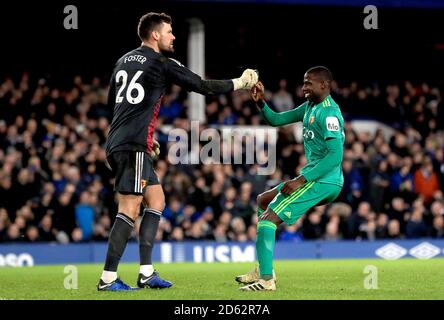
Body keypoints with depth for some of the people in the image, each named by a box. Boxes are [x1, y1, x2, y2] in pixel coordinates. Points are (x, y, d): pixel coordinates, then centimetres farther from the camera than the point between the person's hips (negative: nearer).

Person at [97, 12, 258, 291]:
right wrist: (240, 82, 9)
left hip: (118, 143, 9)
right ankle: (108, 278, -13)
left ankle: (147, 273, 9)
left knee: (156, 201, 14)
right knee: (130, 210, -10)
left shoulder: (125, 61, 17)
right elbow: (202, 86, -4)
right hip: (134, 147, -9)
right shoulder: (161, 64, -7)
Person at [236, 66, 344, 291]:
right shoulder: (309, 107, 14)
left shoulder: (328, 112, -17)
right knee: (262, 201, 23)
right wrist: (261, 103, -1)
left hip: (324, 181, -11)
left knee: (268, 218, -15)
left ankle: (266, 279, -15)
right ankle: (263, 270, 19)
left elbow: (335, 155, -24)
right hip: (314, 178, 11)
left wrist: (301, 180, -24)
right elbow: (276, 120, 20)